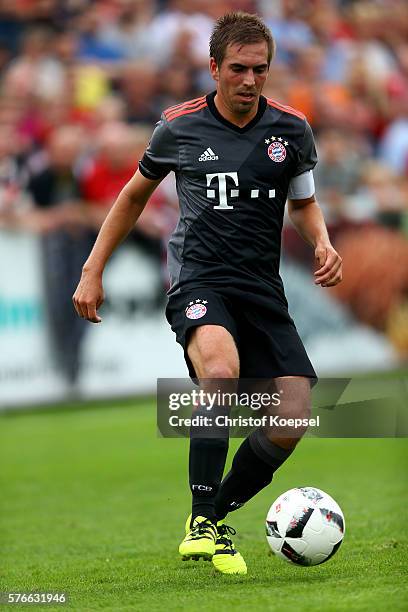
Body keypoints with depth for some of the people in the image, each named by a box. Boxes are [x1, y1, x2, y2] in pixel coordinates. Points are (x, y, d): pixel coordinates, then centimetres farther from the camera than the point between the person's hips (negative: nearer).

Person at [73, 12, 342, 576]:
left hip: (264, 289, 4)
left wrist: (323, 243, 0)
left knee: (293, 421, -10)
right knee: (222, 371, -35)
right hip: (199, 280, -3)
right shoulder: (179, 127, 2)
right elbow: (135, 195, 18)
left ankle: (216, 516, 14)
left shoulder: (291, 130, 6)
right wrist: (93, 270, 16)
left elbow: (304, 203, 22)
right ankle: (202, 523, -25)